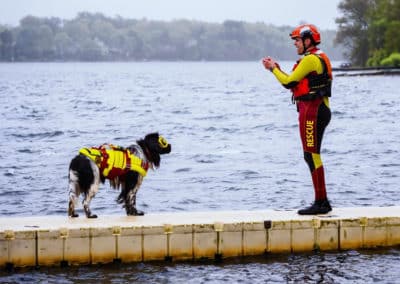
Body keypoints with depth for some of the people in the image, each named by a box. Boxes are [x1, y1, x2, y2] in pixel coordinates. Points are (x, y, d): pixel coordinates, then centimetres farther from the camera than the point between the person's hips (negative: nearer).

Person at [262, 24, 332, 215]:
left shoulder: (310, 60, -13)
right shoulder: (319, 58, 20)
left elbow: (289, 82, -11)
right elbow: (294, 83, 22)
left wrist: (273, 69, 4)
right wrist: (276, 68, 20)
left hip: (311, 111, -11)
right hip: (320, 110, 11)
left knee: (312, 156, -10)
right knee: (312, 156, 13)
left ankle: (321, 202, -11)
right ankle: (321, 203, 14)